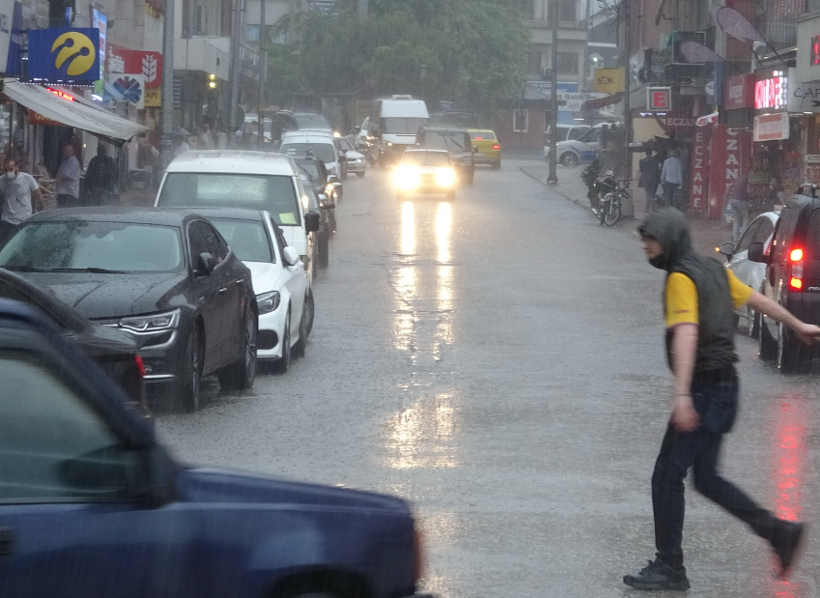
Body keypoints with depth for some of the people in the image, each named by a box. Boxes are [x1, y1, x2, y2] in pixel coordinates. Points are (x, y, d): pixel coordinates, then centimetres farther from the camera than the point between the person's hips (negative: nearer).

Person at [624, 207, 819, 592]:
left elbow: (686, 334, -27)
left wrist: (681, 395, -35)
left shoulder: (680, 279, -15)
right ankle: (778, 531, 14)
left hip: (703, 389, -9)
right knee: (706, 478, 15)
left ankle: (669, 568, -1)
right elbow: (756, 299, 23)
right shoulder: (712, 270, 12)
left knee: (667, 477, -5)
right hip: (723, 386, 9)